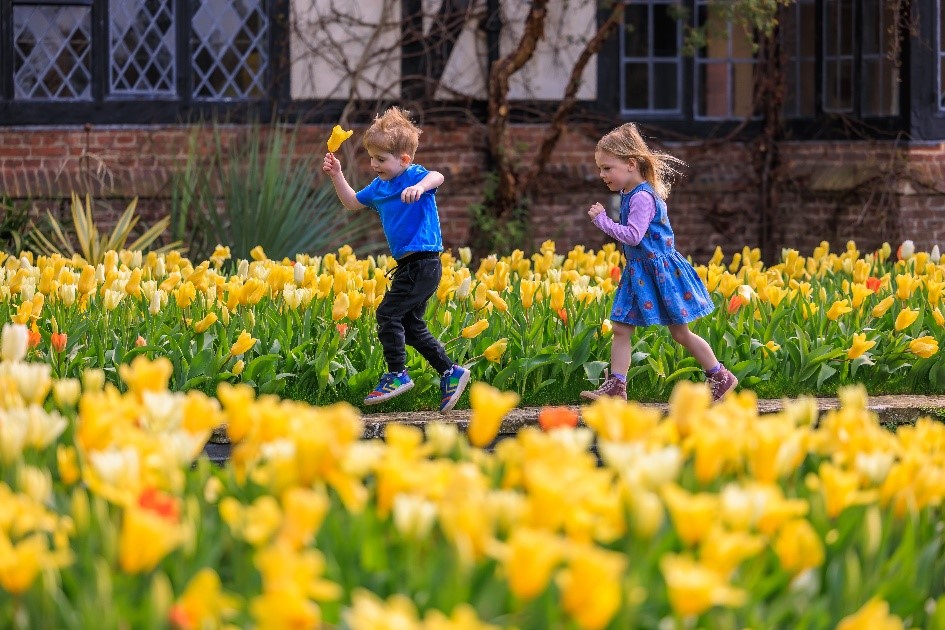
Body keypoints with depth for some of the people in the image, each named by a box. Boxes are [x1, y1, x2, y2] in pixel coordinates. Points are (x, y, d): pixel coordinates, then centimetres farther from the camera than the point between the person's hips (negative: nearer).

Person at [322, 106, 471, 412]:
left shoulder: (415, 176, -12)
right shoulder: (379, 186, 13)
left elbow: (437, 177, -35)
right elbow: (352, 202, 28)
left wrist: (419, 187, -55)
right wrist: (337, 176, 15)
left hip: (423, 263, -10)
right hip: (407, 265, 10)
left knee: (388, 313, -12)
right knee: (411, 325, 12)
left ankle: (397, 374, -5)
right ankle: (451, 372, 17)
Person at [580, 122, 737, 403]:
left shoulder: (642, 197, -21)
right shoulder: (629, 194, 8)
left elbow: (633, 235, -27)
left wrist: (602, 220, -23)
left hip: (660, 271, -9)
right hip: (638, 273, 9)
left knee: (680, 333, 2)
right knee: (620, 328, 1)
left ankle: (721, 377, 15)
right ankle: (615, 386, 1)